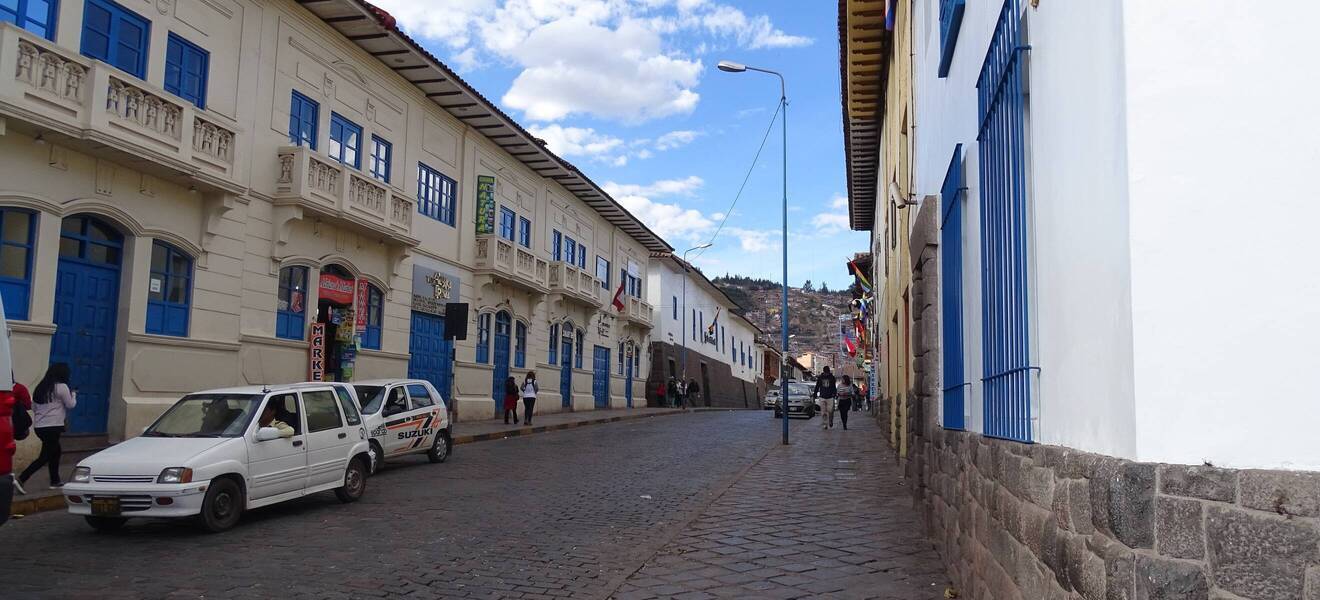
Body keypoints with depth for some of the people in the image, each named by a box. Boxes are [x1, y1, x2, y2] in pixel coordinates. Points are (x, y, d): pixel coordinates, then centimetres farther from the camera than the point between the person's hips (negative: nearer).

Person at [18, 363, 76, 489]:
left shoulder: (41, 387, 13)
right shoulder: (62, 387, -9)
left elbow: (34, 407, 18)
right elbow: (70, 405, -1)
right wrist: (73, 394, 17)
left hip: (39, 426, 8)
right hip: (52, 426, -8)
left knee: (55, 452, 19)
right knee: (45, 457, -3)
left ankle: (55, 481, 24)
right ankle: (22, 478, -13)